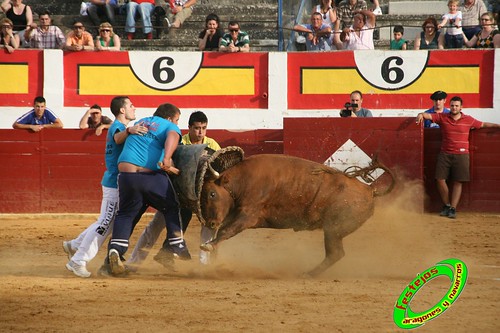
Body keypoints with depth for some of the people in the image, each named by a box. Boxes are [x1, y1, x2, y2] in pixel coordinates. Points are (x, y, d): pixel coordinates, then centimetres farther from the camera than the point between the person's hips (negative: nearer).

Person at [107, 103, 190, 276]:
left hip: (126, 174, 4)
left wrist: (169, 169, 40)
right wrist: (167, 159, -33)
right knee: (171, 208, 18)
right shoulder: (170, 127, 9)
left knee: (125, 215, 14)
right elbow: (172, 137, -15)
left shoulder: (141, 122, 27)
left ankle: (115, 250, -5)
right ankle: (175, 247, 17)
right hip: (152, 176, -4)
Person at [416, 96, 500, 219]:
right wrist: (421, 115, -25)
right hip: (445, 154, 1)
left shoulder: (468, 120, 4)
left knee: (458, 182, -2)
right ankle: (447, 205, 14)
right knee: (440, 179, -4)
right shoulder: (442, 117, 3)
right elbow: (428, 115, -3)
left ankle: (453, 208, 3)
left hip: (461, 155, -1)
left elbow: (483, 124, 16)